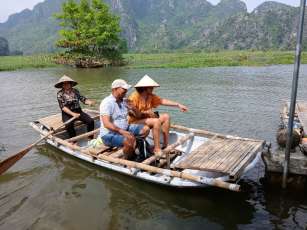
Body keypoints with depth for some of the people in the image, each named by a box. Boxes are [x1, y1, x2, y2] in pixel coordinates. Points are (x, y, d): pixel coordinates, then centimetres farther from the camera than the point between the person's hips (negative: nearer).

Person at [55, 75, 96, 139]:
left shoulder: (75, 91, 9)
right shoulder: (60, 94, -1)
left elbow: (83, 99, -2)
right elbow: (63, 107, -11)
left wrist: (90, 102, -26)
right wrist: (73, 114, -26)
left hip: (78, 111, 3)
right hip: (67, 113, -3)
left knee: (90, 121, -20)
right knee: (69, 125, -34)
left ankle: (90, 138, -6)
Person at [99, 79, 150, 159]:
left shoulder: (124, 101, 8)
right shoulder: (107, 103, -16)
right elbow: (106, 124, -27)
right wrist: (122, 132, -36)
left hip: (125, 129, 8)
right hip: (109, 134, -8)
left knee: (145, 129, -2)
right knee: (130, 140, -32)